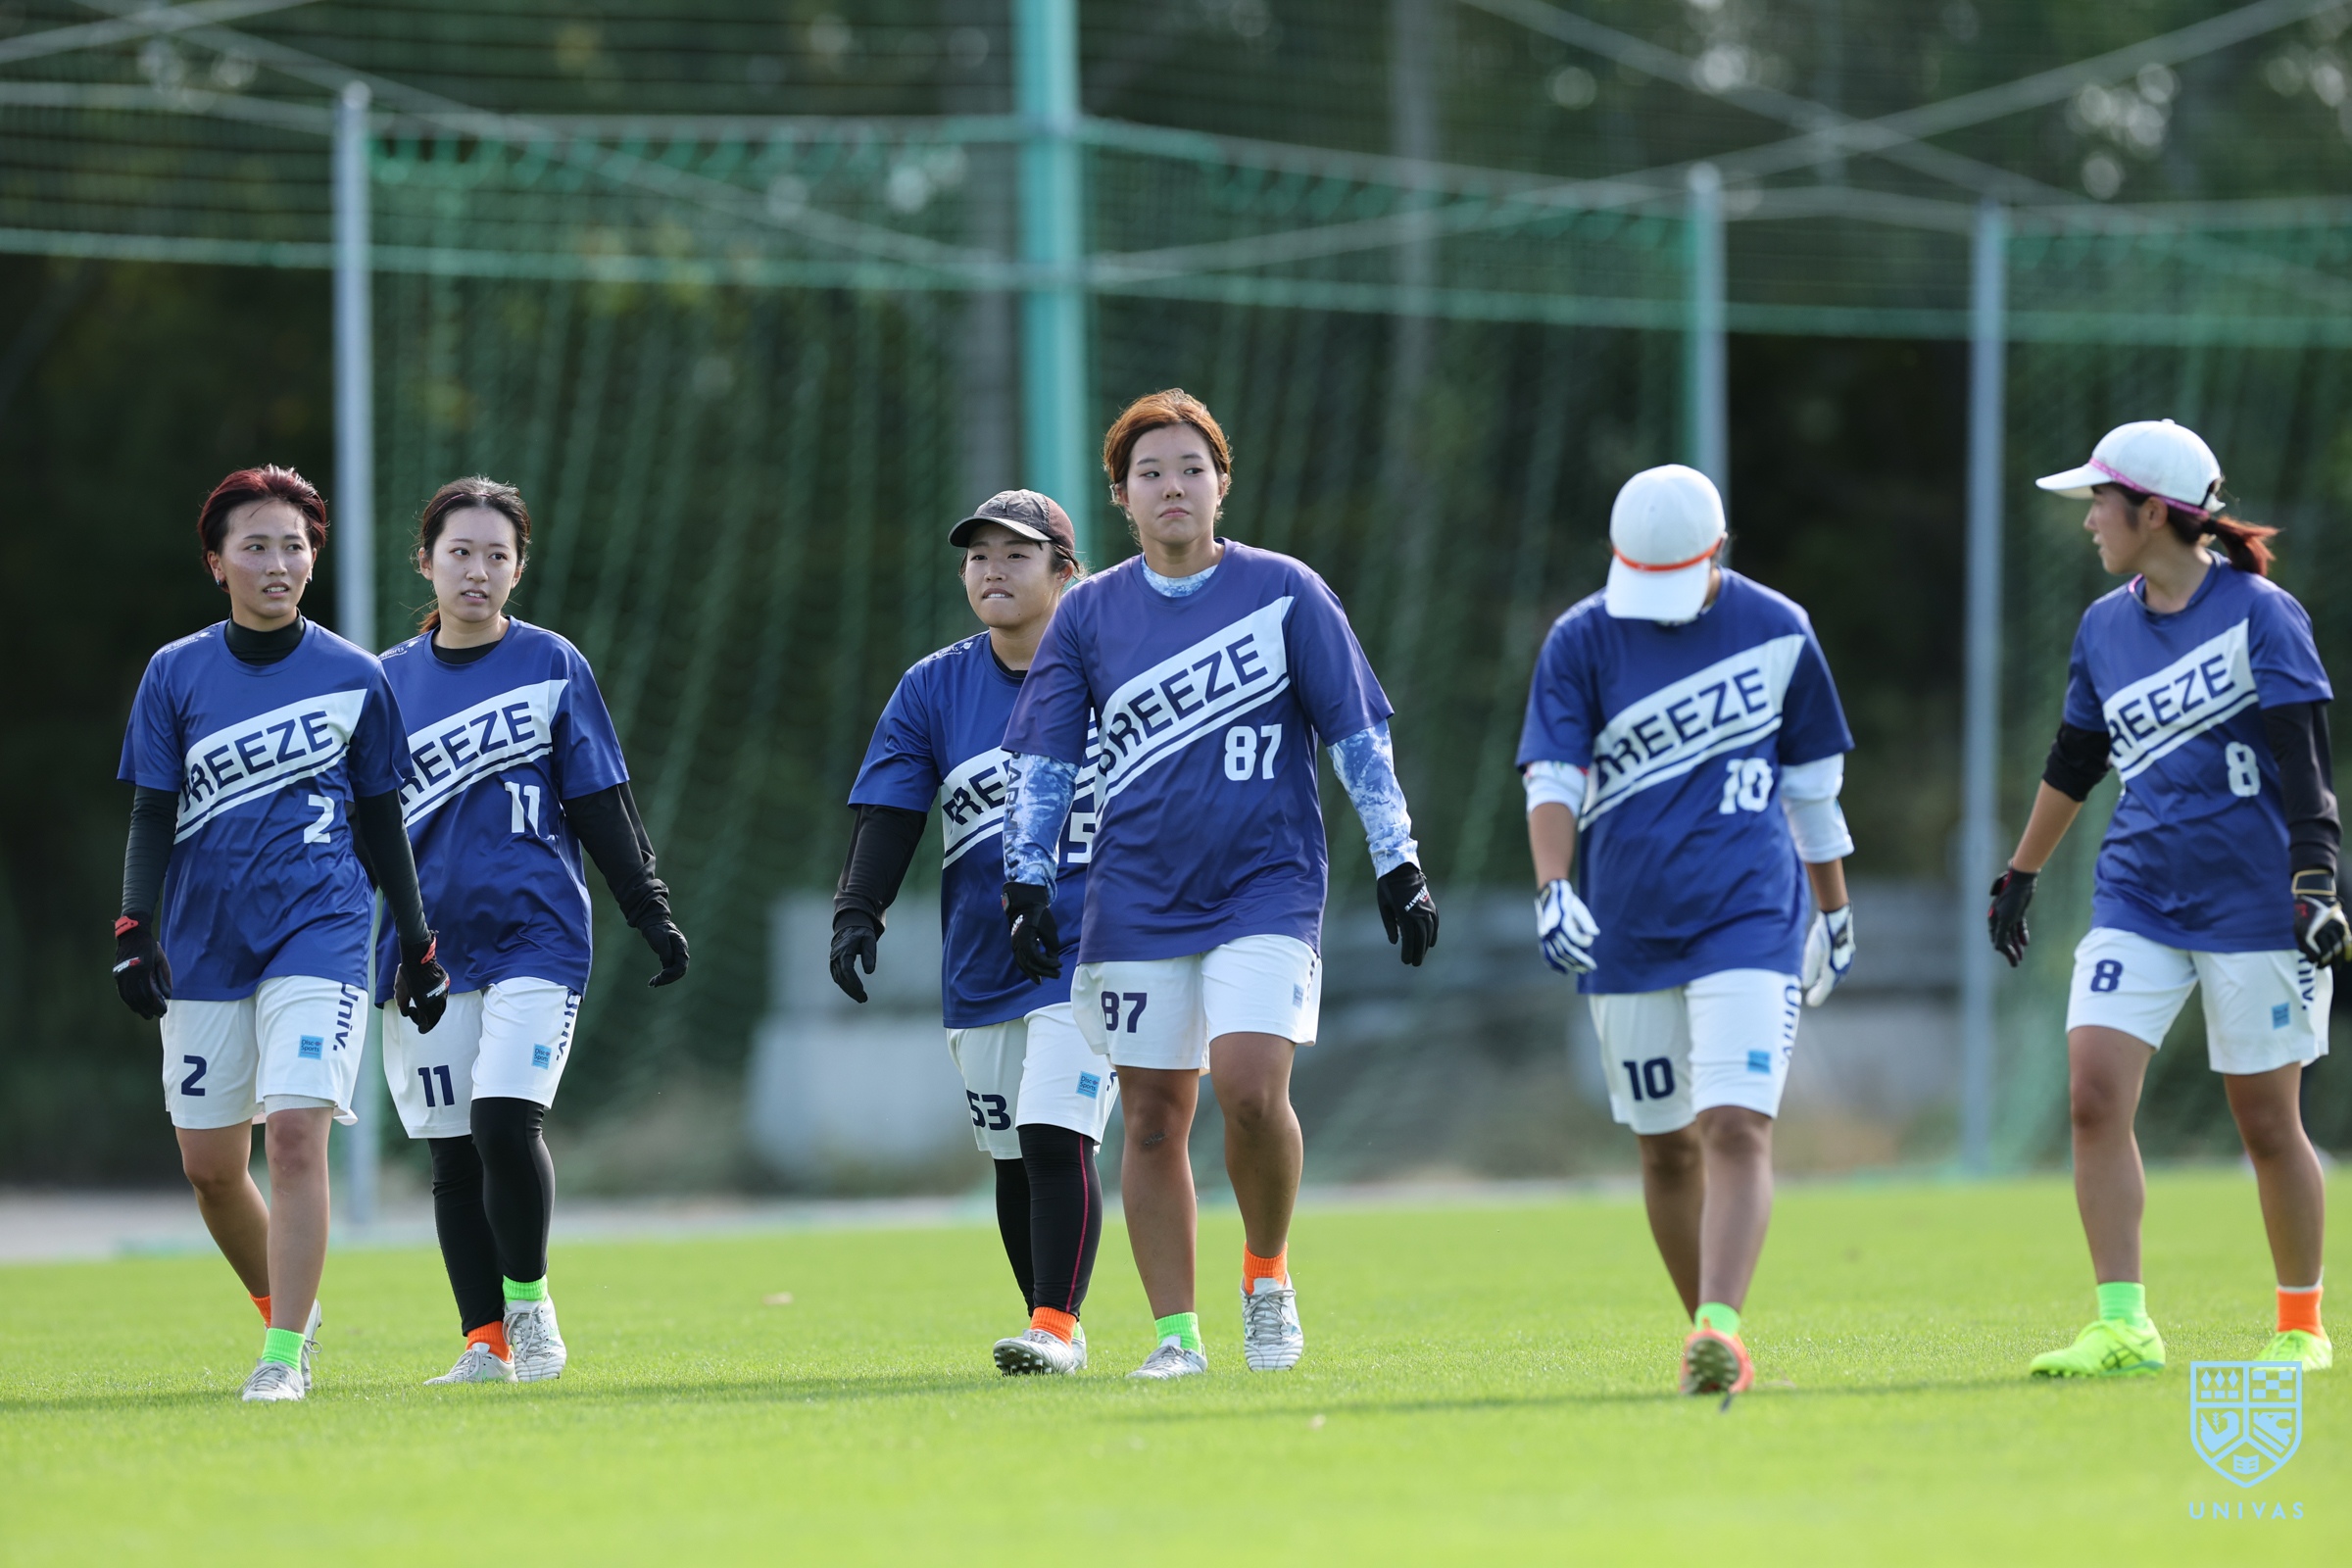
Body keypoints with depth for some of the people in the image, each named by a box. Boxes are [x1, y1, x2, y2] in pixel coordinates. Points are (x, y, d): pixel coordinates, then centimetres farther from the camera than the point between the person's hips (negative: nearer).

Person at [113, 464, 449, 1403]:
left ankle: (284, 1355, -14)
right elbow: (152, 820, 4)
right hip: (205, 941, 2)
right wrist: (136, 932, -8)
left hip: (320, 936, -2)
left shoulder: (354, 678, 5)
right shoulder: (176, 674, 5)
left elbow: (381, 825, 12)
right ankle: (287, 1312, 29)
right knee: (210, 1167, 5)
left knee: (296, 1132, -18)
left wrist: (417, 946, 12)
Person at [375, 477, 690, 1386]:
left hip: (534, 932, -3)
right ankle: (486, 1343, 9)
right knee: (452, 1152, 3)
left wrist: (650, 911, 3)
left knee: (505, 1120, -17)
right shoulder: (390, 681, 10)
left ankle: (528, 1302, 2)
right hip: (426, 946, 3)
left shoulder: (552, 666, 4)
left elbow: (601, 804, 7)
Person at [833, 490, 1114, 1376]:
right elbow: (889, 815, 1)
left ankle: (1058, 1325, -15)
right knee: (1013, 1159, 9)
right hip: (979, 964, 4)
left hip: (1086, 953, -4)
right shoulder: (934, 690, 6)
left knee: (1055, 1137, -17)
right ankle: (1050, 1332, 19)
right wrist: (857, 911, -14)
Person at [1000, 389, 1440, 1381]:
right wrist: (1027, 881, 0)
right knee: (1152, 1118, 2)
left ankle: (1268, 1273, 5)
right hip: (1136, 903, 2)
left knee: (1251, 1086, -19)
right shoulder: (1089, 614, 7)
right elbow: (1043, 761, 10)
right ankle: (1175, 1333, 9)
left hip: (1266, 886, -2)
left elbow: (1357, 736, 4)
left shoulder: (1284, 592, 1)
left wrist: (1398, 863, 0)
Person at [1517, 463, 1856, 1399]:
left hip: (1751, 919, -2)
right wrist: (1554, 891, -25)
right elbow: (1552, 779, -8)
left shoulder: (1777, 633, 4)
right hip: (1627, 928, 2)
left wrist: (1834, 912, 19)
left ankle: (1721, 1329, -26)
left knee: (1736, 1128, -17)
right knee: (1665, 1146, 8)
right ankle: (1706, 1333, 20)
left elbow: (1813, 785, 13)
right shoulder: (1582, 641, 1)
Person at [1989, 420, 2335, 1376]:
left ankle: (2302, 1327, 18)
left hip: (2251, 899, -5)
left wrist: (2315, 887, -19)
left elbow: (2305, 764, -11)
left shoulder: (2259, 614, -8)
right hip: (2138, 896, 5)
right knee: (2093, 1093, -11)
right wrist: (2020, 876, 28)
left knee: (2266, 1121, 2)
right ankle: (2123, 1328, -10)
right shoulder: (2105, 626, 10)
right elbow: (2074, 762, 22)